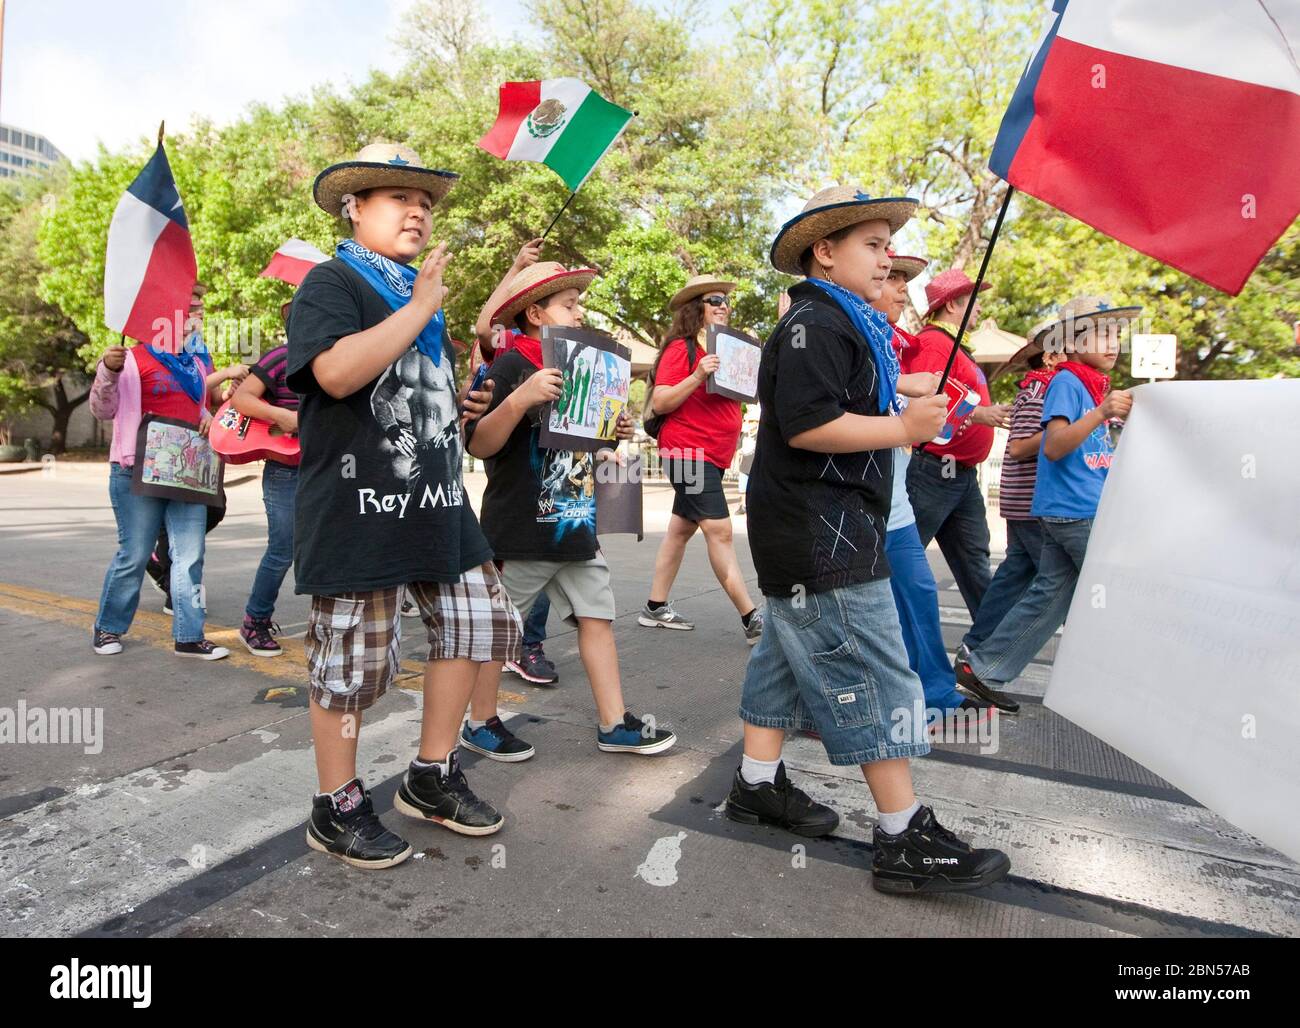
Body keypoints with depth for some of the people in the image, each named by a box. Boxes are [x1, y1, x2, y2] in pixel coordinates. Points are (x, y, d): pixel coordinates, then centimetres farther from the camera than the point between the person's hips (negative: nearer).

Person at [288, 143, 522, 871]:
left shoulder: (421, 294, 20)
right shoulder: (333, 283, -6)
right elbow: (336, 372, -27)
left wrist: (464, 406, 13)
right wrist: (420, 308, -18)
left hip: (436, 502, 9)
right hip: (359, 506, -8)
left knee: (477, 620, 9)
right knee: (352, 660, 1)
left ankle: (432, 778, 24)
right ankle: (338, 809, 21)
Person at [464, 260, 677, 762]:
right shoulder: (510, 365, -11)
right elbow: (480, 445, -19)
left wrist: (613, 433, 7)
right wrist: (520, 399, -32)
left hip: (575, 526, 8)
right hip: (521, 530, -8)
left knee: (597, 618, 7)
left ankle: (614, 723, 16)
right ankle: (480, 724, 23)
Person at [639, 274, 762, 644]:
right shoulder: (680, 349, -8)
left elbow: (730, 396, 22)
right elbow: (660, 403, -14)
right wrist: (697, 377, -25)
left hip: (714, 453, 9)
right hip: (688, 450, -9)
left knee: (682, 527, 11)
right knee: (719, 530, -13)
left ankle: (656, 608, 20)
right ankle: (751, 620, -13)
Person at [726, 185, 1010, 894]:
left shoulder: (846, 323, 20)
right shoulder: (814, 324, -14)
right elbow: (806, 425, -26)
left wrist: (912, 415, 19)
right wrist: (903, 428, -20)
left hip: (819, 533, 11)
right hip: (820, 536, -11)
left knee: (788, 657, 16)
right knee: (872, 676, -7)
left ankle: (758, 784, 29)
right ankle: (905, 840, 1)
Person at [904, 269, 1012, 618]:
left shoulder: (954, 346, 20)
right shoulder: (933, 343, -12)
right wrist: (981, 415, -26)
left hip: (963, 476, 11)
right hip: (934, 470, -10)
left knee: (973, 560, 14)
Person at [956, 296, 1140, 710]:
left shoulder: (1096, 385, 18)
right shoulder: (1066, 382, -10)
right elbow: (1054, 446, -22)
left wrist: (1122, 416, 15)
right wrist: (1101, 412, -31)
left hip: (1084, 510, 9)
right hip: (1075, 511, -9)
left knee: (1047, 596, 8)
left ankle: (982, 670, 12)